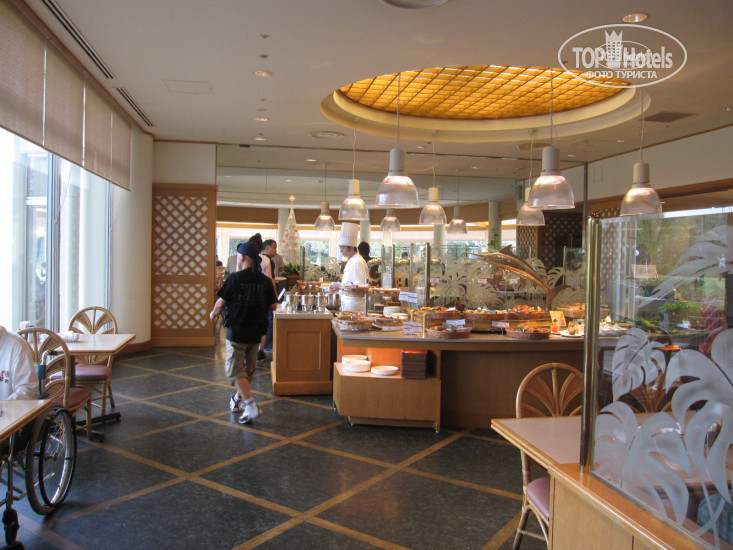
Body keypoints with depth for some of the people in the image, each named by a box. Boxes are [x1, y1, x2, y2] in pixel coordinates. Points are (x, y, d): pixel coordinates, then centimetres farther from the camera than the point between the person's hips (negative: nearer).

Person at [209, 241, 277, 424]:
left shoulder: (235, 278, -12)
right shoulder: (265, 281, 0)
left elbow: (221, 302, -10)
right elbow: (273, 306, 2)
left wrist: (214, 314, 10)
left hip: (236, 331, -5)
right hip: (256, 332, 5)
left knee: (235, 370, 0)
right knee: (248, 369, 19)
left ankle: (250, 405, -13)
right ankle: (238, 399, 36)